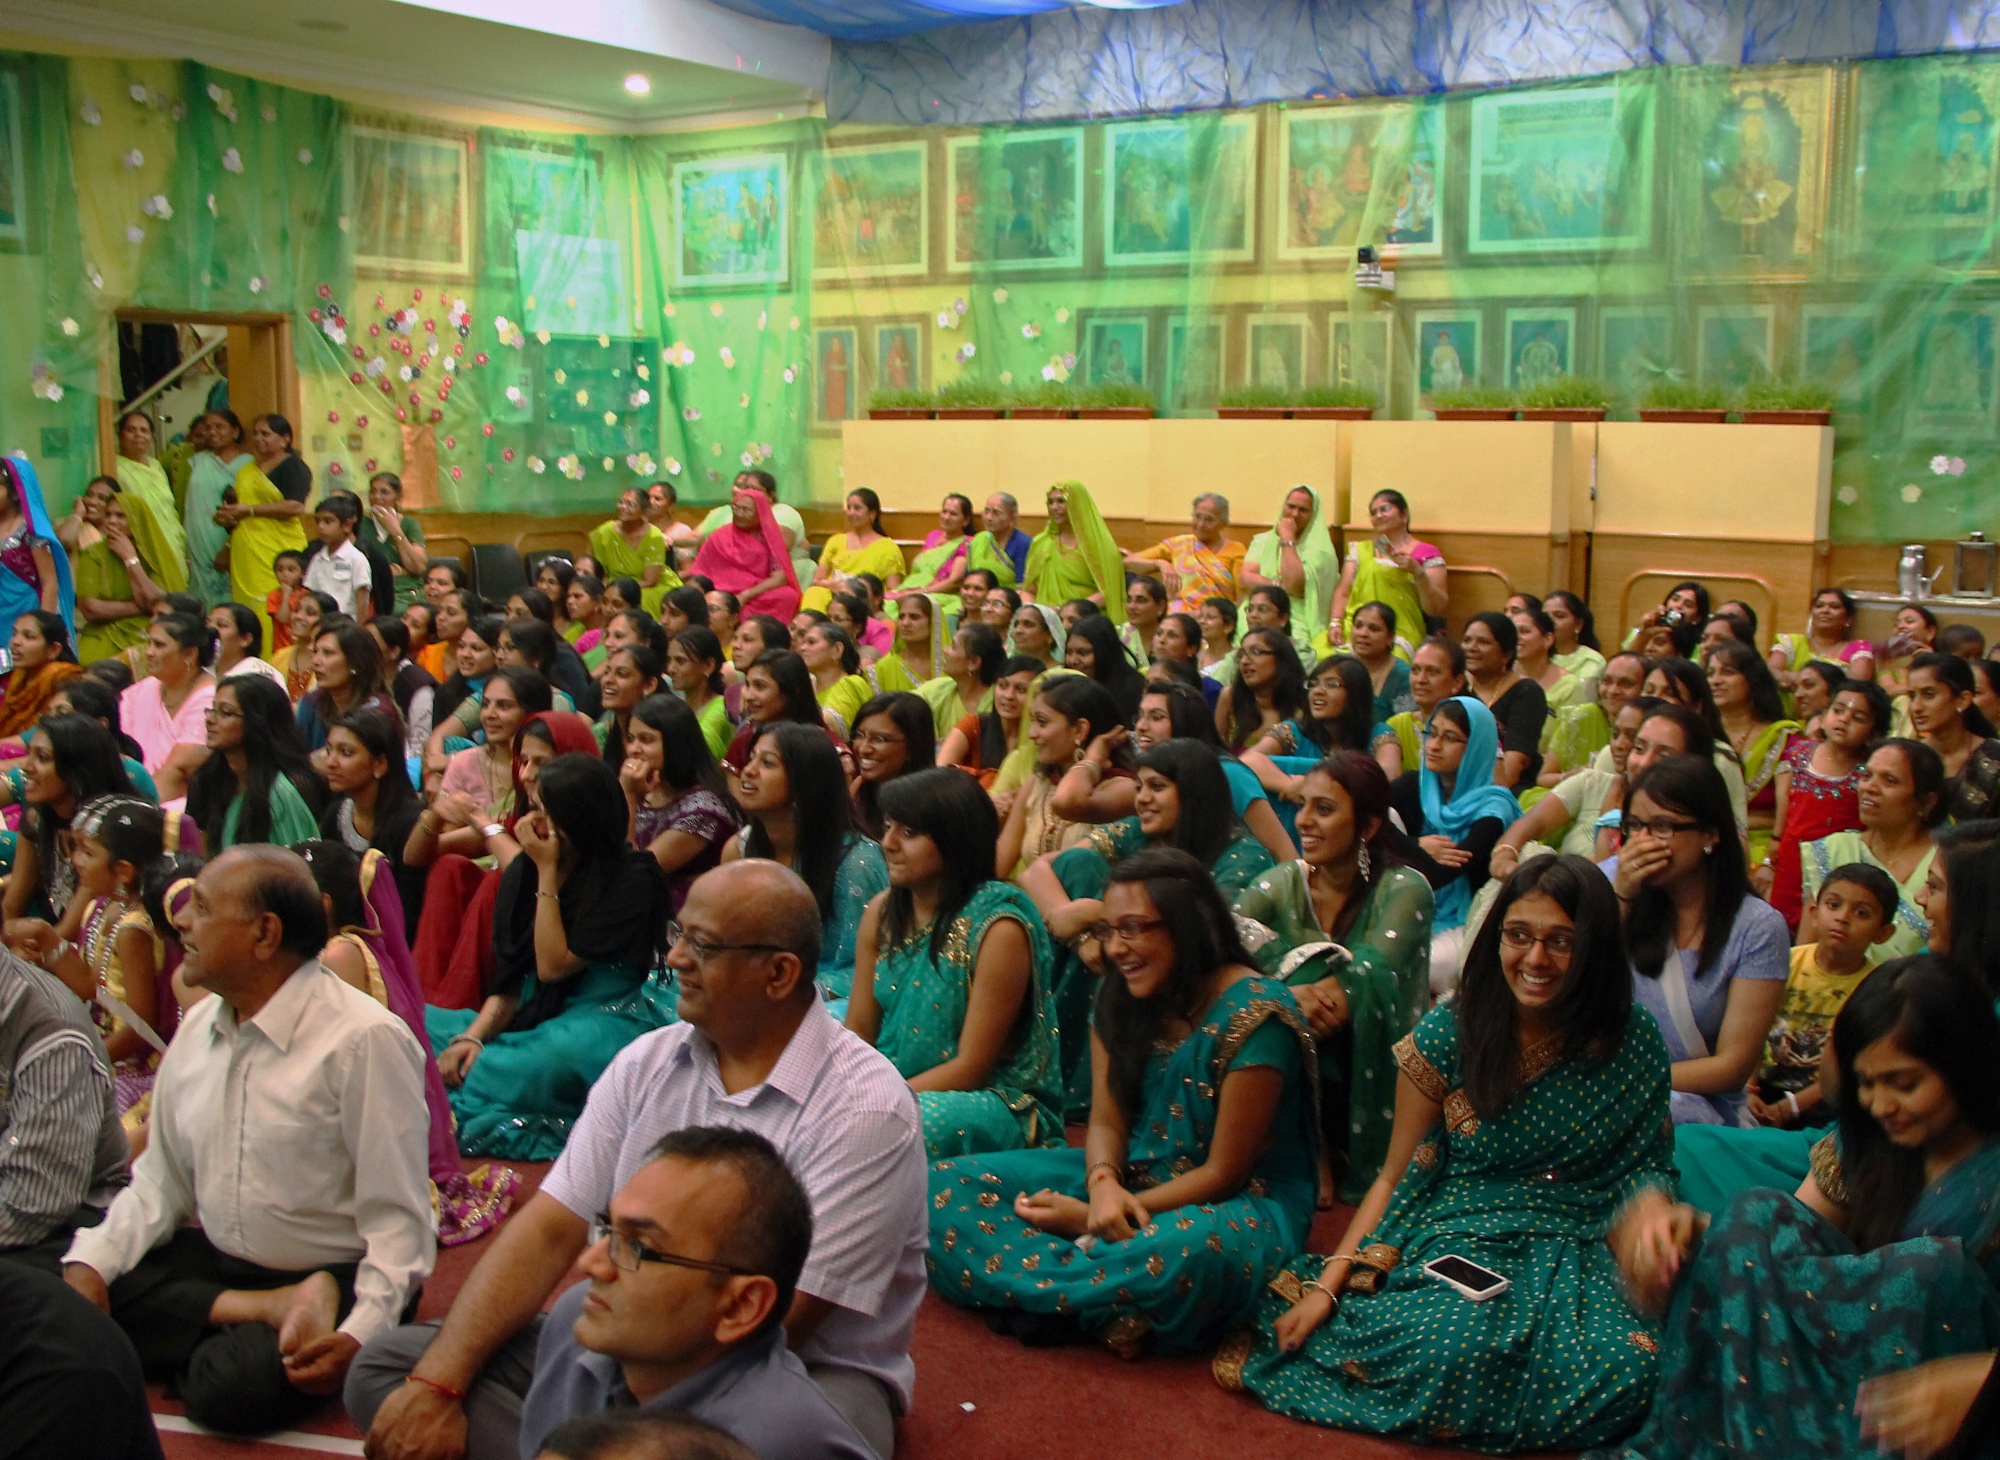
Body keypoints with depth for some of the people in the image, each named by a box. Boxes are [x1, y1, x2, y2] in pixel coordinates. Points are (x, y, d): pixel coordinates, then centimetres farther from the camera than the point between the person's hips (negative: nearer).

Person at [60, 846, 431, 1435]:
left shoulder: (365, 1040, -20)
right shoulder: (198, 1028, 5)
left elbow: (398, 1224, -20)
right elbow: (159, 1182, 10)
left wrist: (360, 1337, -29)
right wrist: (90, 1264, -6)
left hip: (336, 1280, -8)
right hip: (216, 1261, 8)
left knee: (230, 1387, -32)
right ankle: (270, 1312, -12)